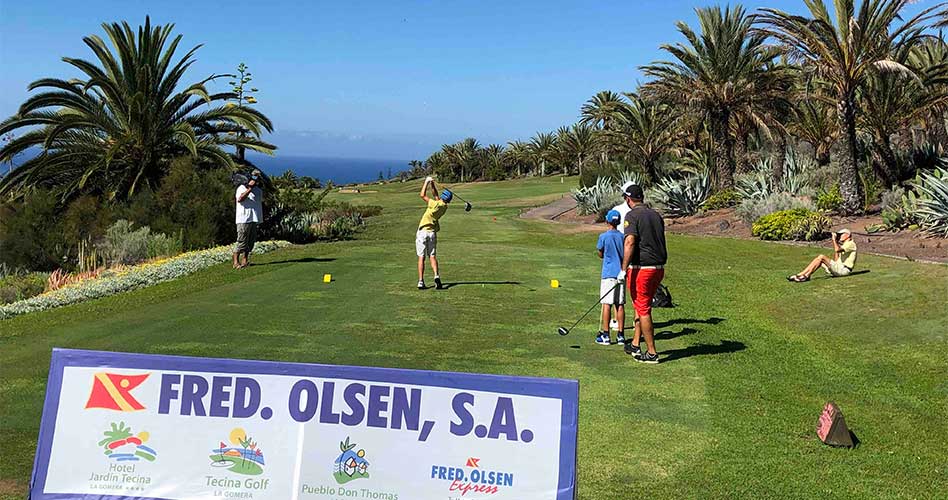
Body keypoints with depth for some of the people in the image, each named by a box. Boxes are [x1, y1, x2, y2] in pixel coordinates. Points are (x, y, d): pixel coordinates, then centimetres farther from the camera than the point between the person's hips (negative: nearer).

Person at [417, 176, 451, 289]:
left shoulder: (435, 204, -14)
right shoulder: (445, 207, 5)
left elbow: (423, 195, -7)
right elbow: (436, 196, 19)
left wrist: (427, 182, 1)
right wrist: (432, 184, 11)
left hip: (422, 232, -4)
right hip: (432, 232, 5)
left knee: (421, 257, -2)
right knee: (432, 256, 9)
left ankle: (421, 282, -7)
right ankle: (436, 276, -15)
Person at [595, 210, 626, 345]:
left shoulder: (604, 236, -7)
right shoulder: (623, 236, 5)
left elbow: (601, 255, 5)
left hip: (608, 274, -4)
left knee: (607, 304, -3)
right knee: (620, 305, 6)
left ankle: (605, 335, -3)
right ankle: (620, 335, 9)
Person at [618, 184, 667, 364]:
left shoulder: (632, 215, -11)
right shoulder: (656, 215, 12)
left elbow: (630, 242, -21)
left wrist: (624, 269, -22)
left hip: (641, 268, -7)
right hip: (659, 267, 8)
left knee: (643, 310, 1)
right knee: (642, 307, 19)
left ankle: (652, 353, 5)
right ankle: (635, 345, 27)